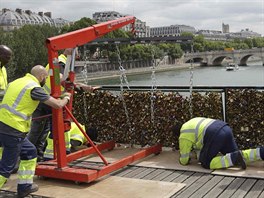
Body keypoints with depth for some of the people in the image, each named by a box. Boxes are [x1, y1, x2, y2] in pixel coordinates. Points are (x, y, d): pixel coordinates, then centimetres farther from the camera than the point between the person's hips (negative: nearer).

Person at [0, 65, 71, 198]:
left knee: (30, 152, 21)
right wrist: (66, 98, 13)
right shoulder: (34, 87, -9)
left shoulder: (17, 82, 16)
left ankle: (24, 186, 26)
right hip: (12, 130, -9)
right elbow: (58, 105, -8)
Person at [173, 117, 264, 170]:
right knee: (239, 157, 16)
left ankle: (235, 157, -14)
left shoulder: (184, 137, 10)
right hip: (225, 129, 9)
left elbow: (184, 160, 17)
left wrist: (183, 161, 39)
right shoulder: (192, 122, 34)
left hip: (215, 135, -9)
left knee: (206, 163, 3)